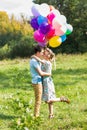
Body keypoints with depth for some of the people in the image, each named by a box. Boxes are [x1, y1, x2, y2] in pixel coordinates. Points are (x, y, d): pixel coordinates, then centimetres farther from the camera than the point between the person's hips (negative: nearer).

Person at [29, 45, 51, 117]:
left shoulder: (33, 59, 12)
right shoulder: (34, 61, -19)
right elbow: (40, 73, -22)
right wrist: (49, 74, -7)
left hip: (38, 82, 10)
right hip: (37, 82, -10)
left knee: (38, 100, 16)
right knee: (38, 100, -2)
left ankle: (37, 115, 23)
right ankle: (36, 116, 5)